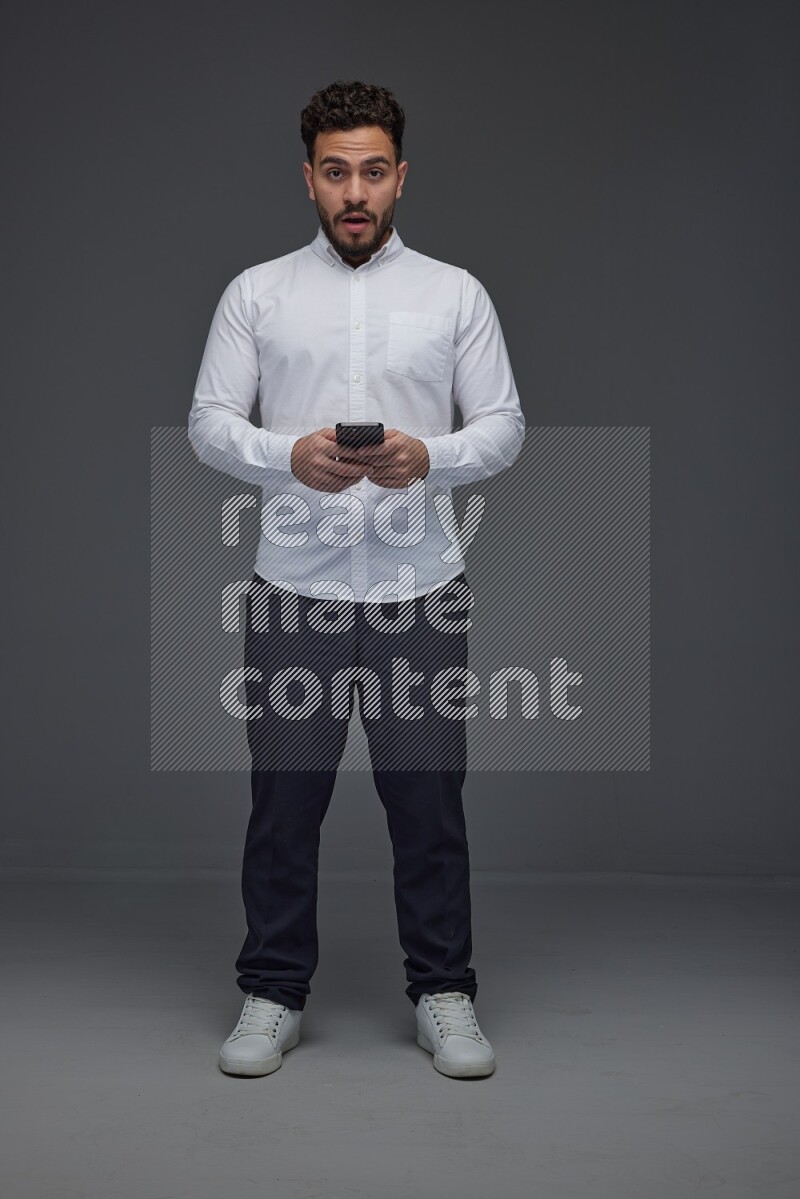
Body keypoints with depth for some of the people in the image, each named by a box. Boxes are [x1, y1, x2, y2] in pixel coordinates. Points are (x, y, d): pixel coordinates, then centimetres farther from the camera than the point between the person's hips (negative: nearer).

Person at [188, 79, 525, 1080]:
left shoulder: (455, 293, 5)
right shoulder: (256, 293, 5)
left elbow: (504, 424, 2)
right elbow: (209, 421, 1)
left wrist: (432, 456, -18)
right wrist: (289, 455, -19)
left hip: (419, 590, 0)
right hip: (294, 591, 0)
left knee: (428, 801, 7)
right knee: (284, 802, 8)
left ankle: (443, 995, 21)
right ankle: (273, 995, 22)